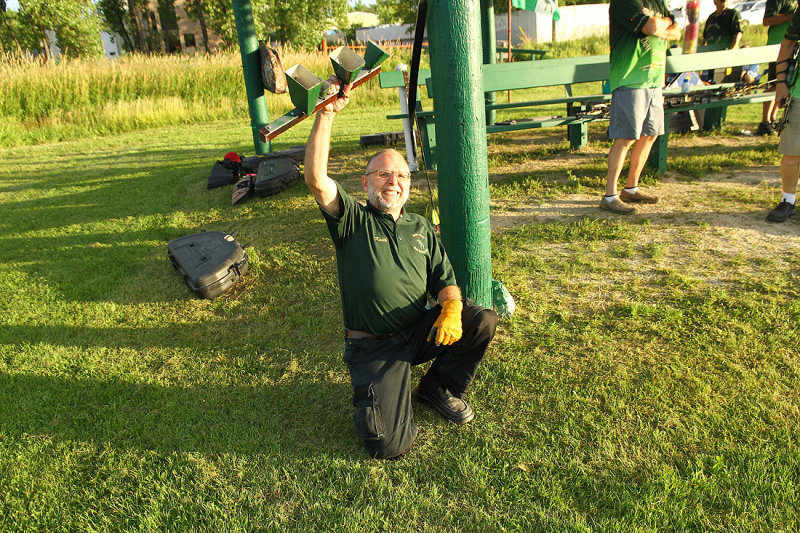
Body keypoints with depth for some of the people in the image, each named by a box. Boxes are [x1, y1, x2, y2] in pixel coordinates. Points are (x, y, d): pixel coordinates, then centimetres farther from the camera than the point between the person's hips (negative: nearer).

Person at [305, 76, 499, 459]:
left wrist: (452, 308, -13)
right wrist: (327, 115, -23)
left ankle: (439, 387, 8)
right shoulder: (352, 220, -1)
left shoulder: (421, 228, 14)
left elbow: (444, 279, 9)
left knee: (482, 321, -18)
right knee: (390, 445, -17)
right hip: (373, 345, -4)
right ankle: (374, 396, 19)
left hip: (420, 330, 5)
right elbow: (316, 179, -18)